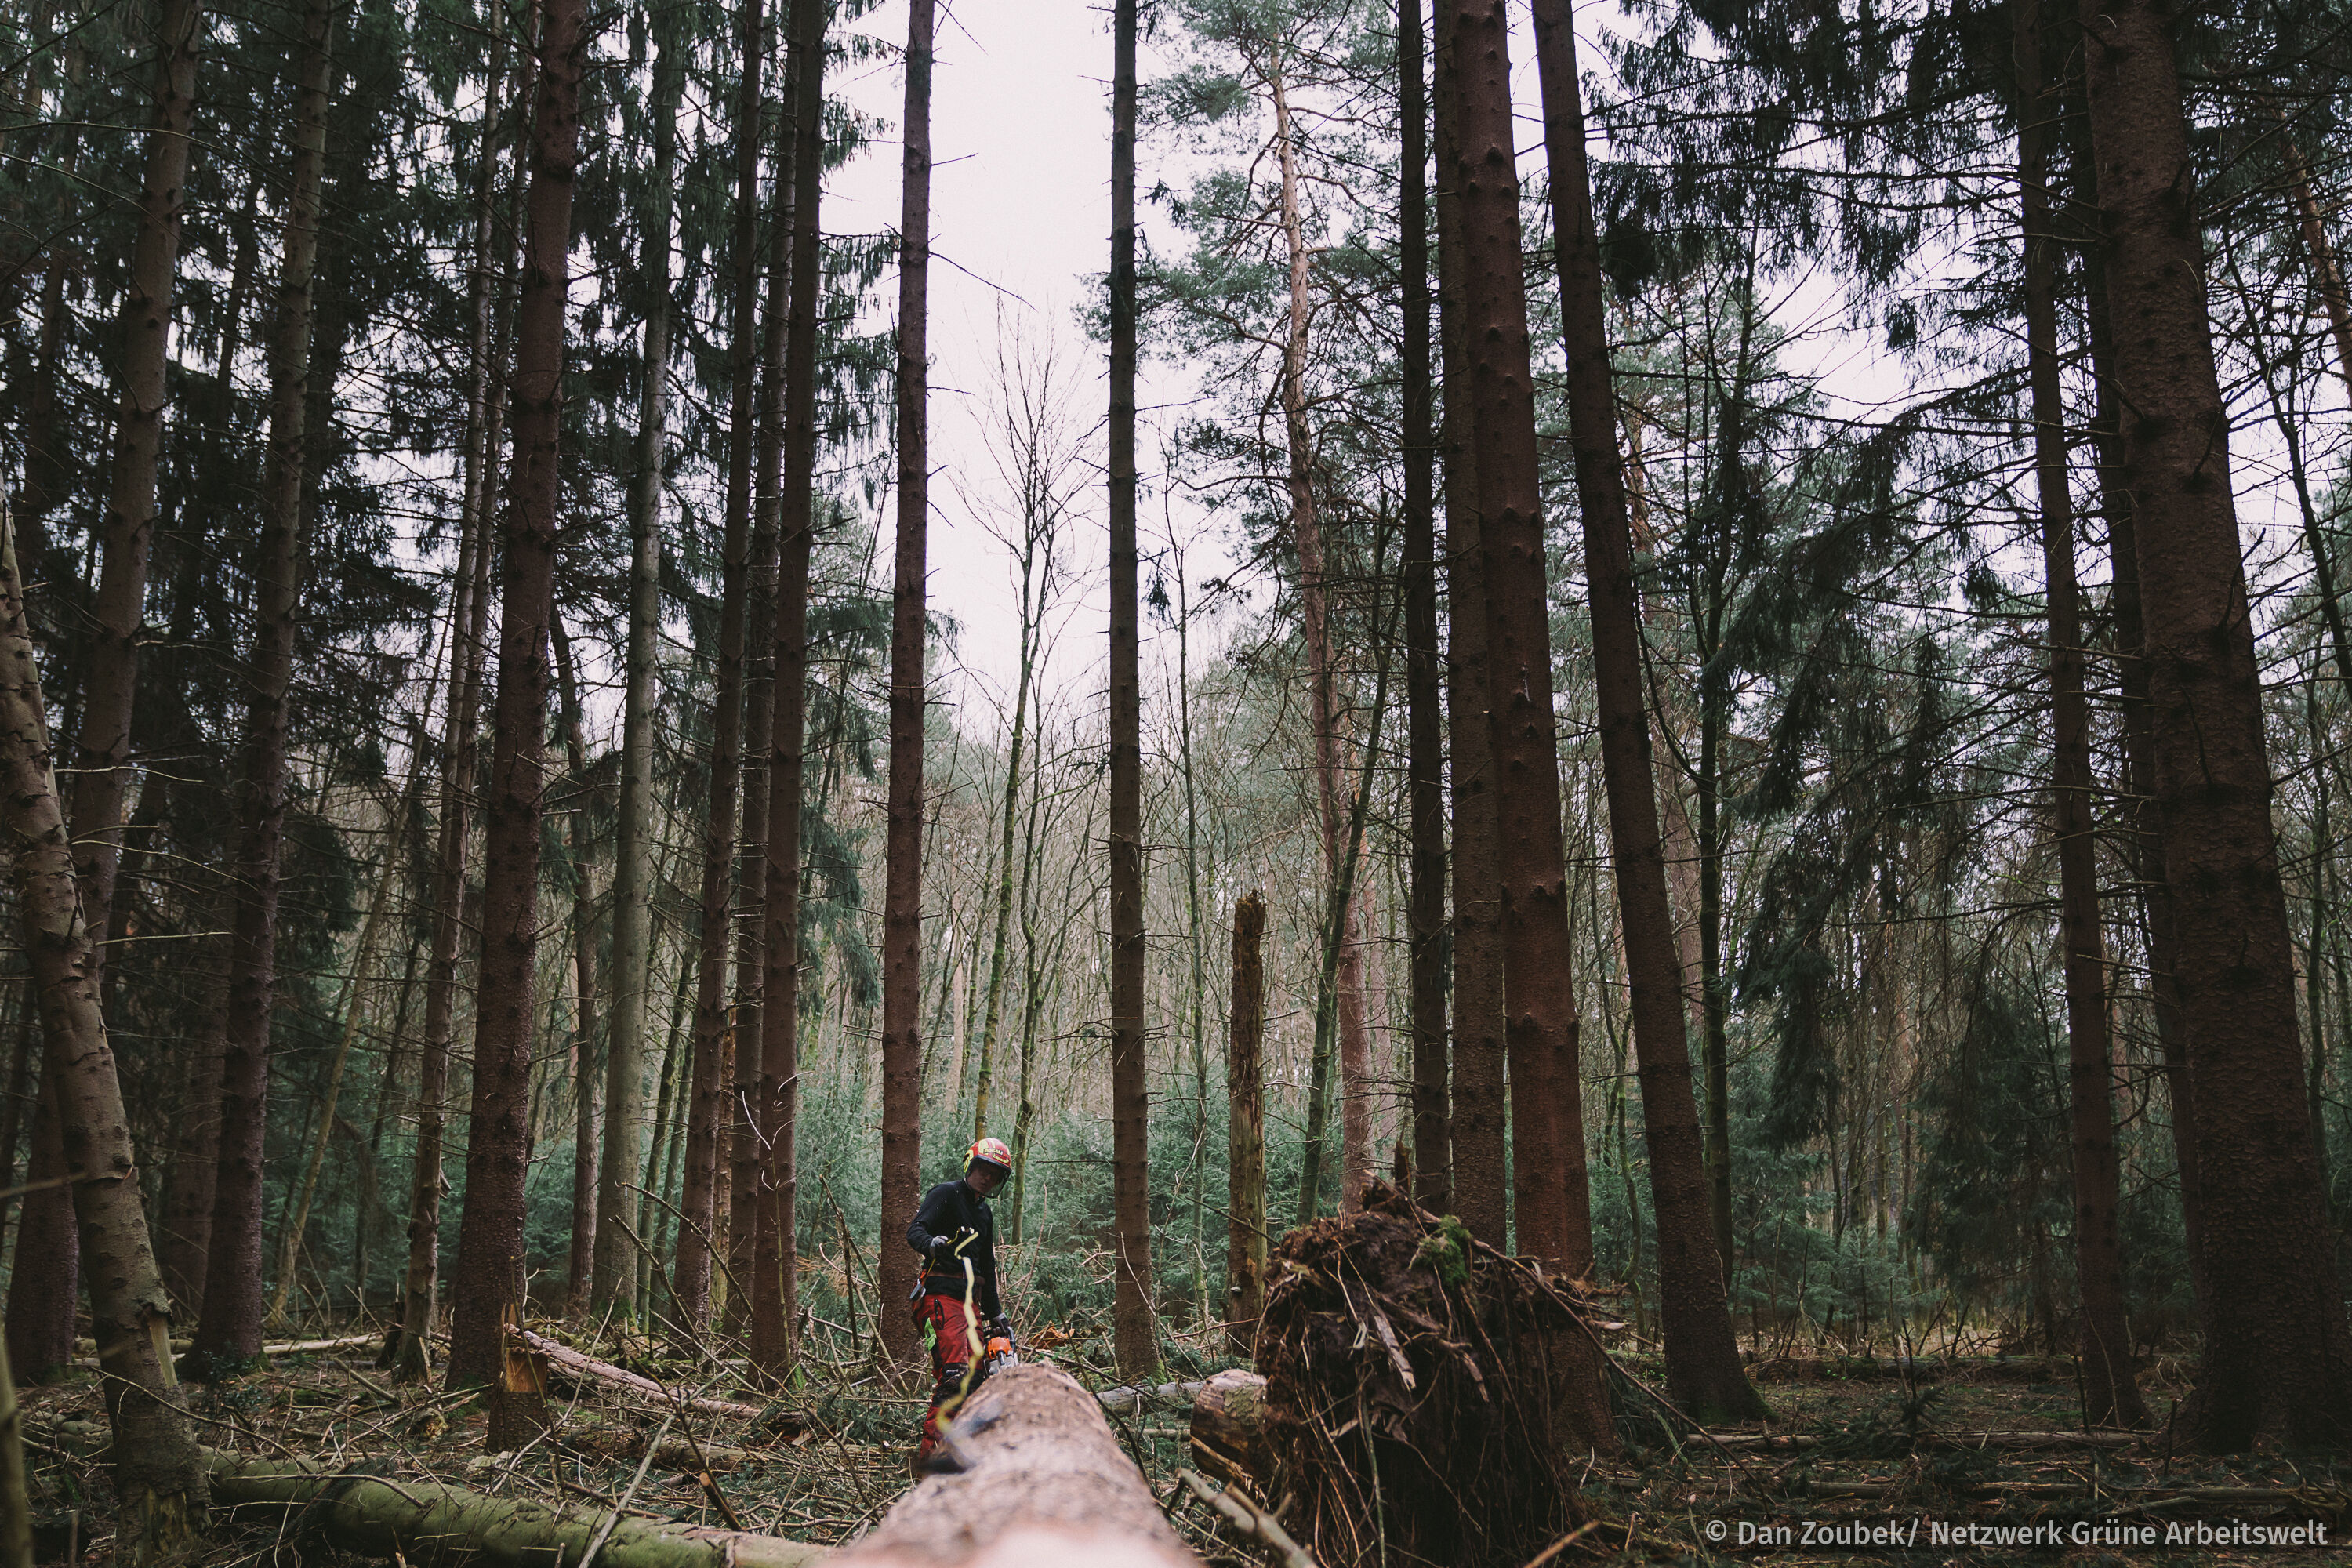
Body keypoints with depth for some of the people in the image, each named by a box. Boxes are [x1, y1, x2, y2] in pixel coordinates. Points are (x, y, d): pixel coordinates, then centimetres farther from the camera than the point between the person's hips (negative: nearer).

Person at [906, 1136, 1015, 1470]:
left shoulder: (984, 1214, 25)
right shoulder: (946, 1194, 0)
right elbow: (914, 1231, -14)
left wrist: (996, 1315, 29)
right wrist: (932, 1243, -37)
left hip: (971, 1299, 9)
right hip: (941, 1293, -9)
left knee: (974, 1375, 4)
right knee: (955, 1373, -21)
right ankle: (929, 1452, -25)